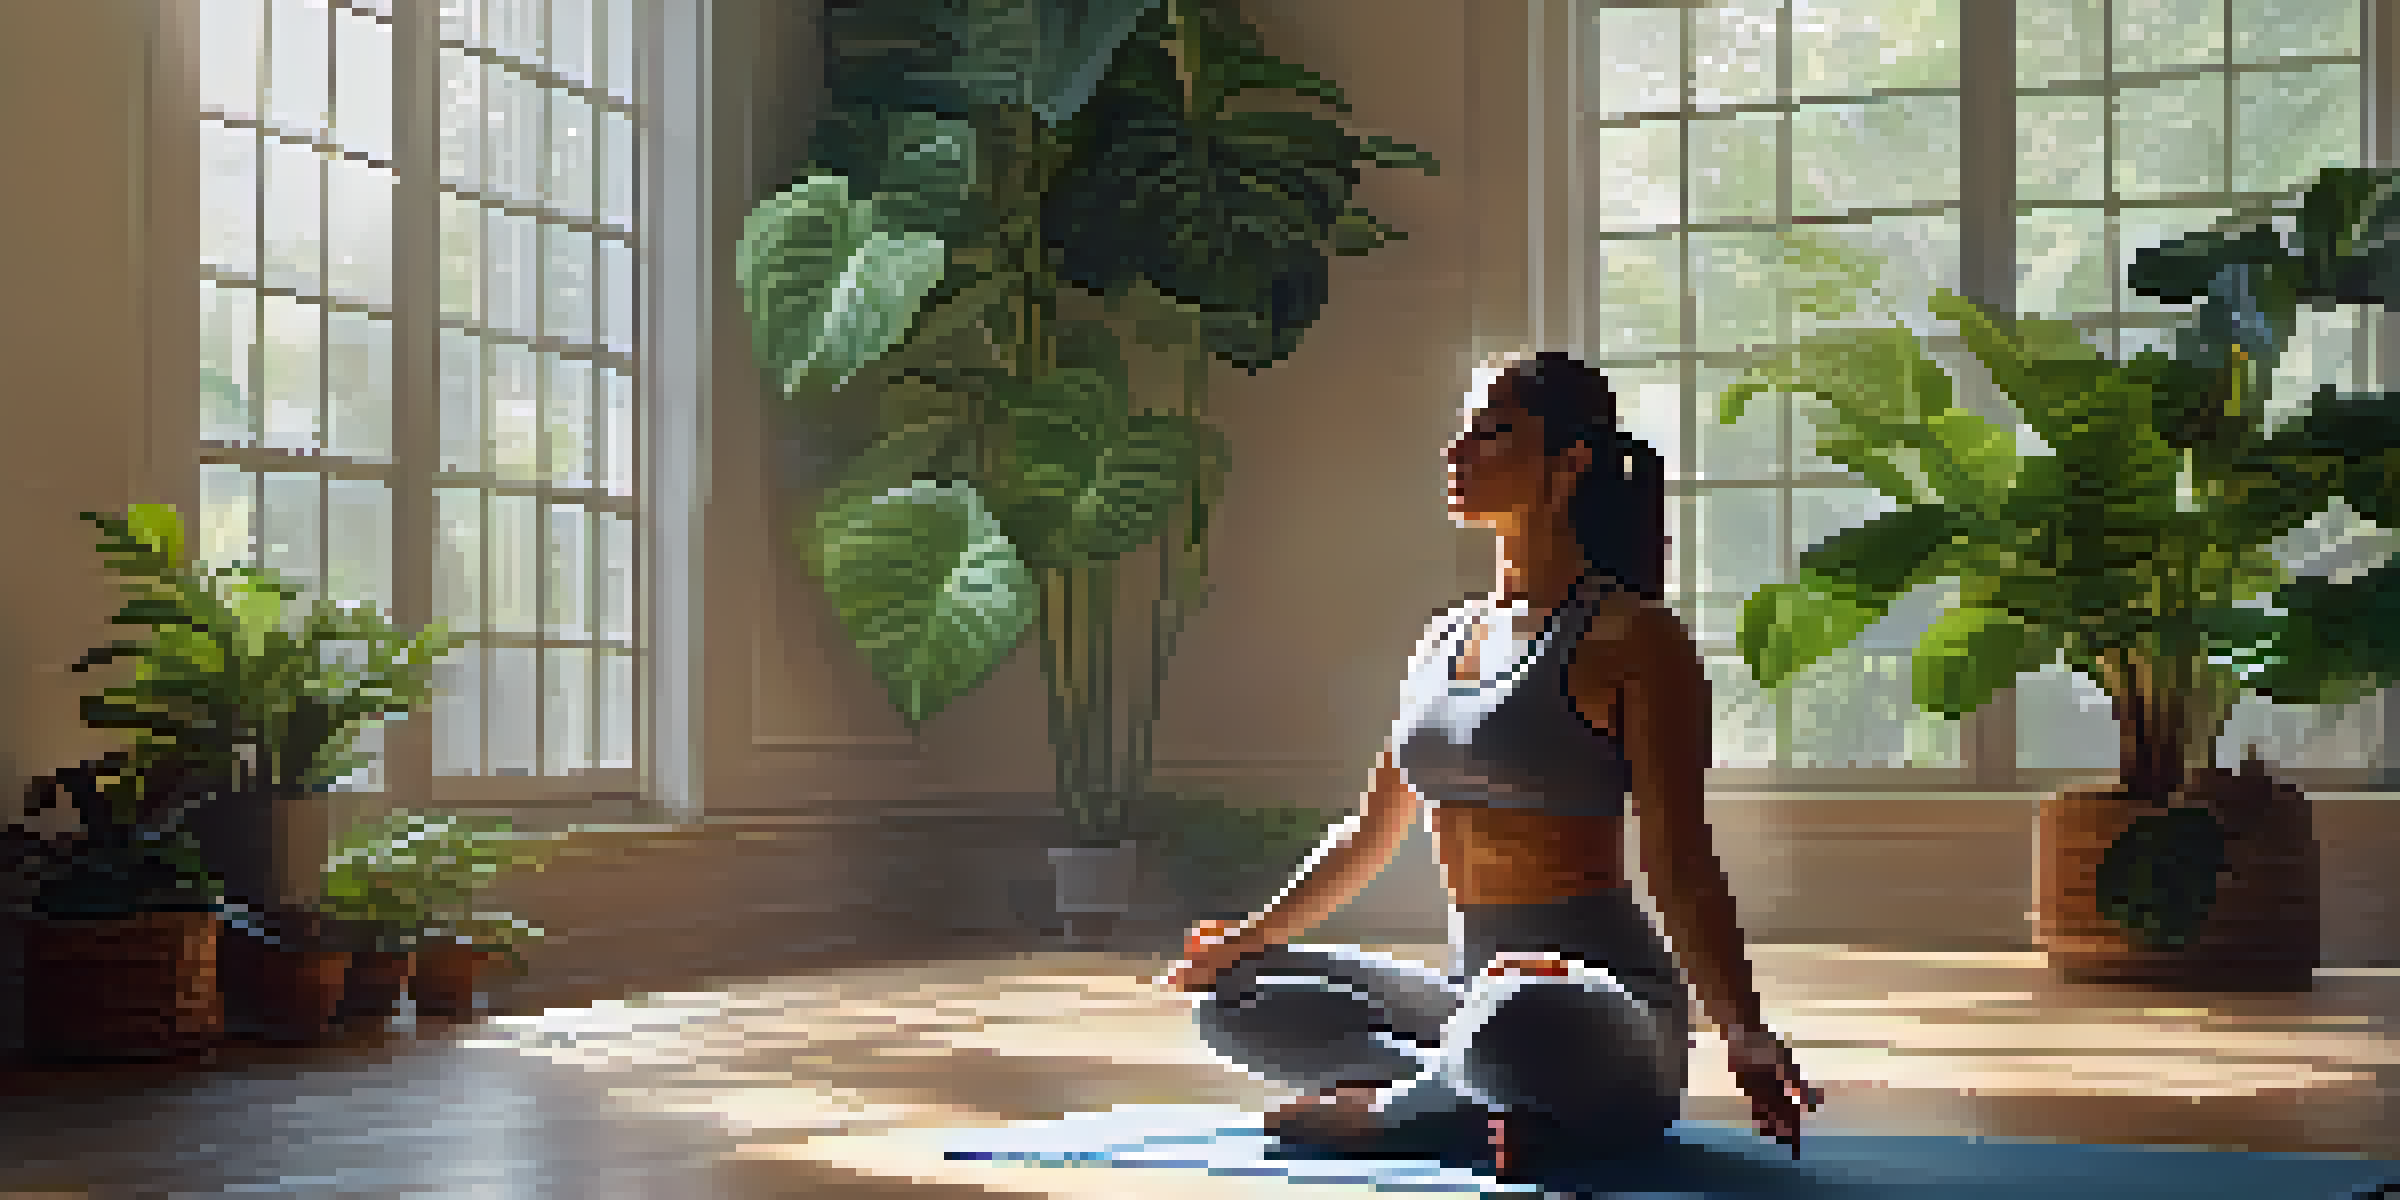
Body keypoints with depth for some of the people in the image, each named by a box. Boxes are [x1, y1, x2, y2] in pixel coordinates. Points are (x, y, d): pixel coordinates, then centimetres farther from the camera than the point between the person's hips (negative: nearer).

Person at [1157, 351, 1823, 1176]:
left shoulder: (1631, 636, -7)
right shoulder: (1449, 638, 16)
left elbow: (1680, 861, -13)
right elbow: (1371, 833, 23)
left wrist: (1744, 1036, -25)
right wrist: (1252, 936, 18)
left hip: (1603, 993, -8)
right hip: (1474, 990, 9)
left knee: (1511, 1024, -42)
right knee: (1232, 1000, 7)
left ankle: (1386, 1110, -9)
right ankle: (1487, 1104, -9)